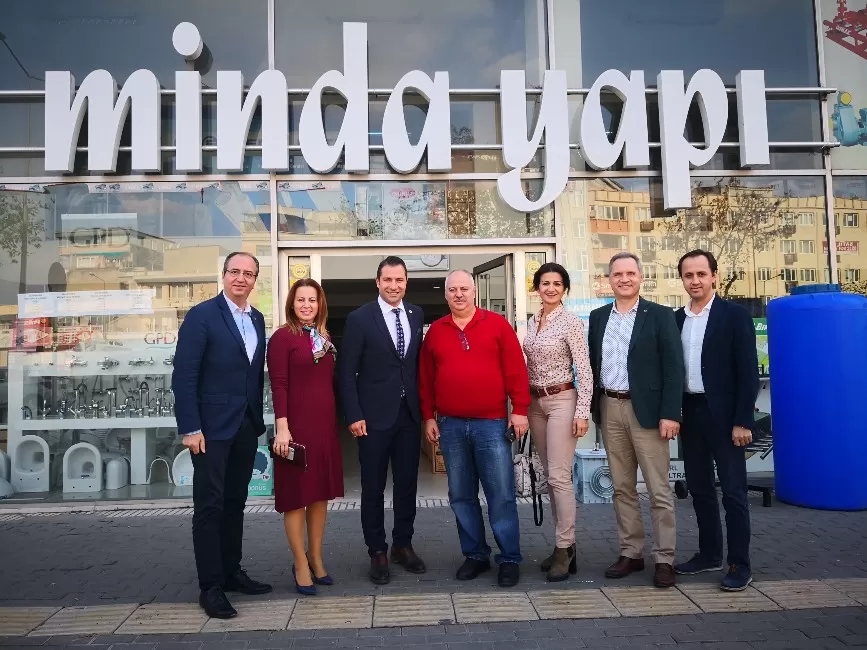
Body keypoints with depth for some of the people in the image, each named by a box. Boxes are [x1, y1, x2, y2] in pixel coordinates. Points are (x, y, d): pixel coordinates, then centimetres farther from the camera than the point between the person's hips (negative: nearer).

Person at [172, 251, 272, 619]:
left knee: (235, 503, 15)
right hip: (212, 426, -6)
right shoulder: (202, 315, -9)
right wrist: (190, 428, -16)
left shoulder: (257, 320, 11)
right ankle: (210, 586, 12)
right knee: (209, 506, 2)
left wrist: (259, 421, 10)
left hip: (247, 426, 6)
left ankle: (231, 572, 27)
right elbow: (184, 376, -13)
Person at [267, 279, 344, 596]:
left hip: (325, 424, 6)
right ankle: (301, 564, 16)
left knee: (320, 493, 13)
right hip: (296, 424, -6)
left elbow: (329, 382, 13)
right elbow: (278, 385, -12)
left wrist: (336, 420, 10)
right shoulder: (282, 337, -7)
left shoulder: (325, 338, 12)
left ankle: (316, 559, 26)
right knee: (296, 495, 4)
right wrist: (282, 427, -18)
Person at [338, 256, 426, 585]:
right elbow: (347, 372, -7)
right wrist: (354, 415, -12)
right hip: (375, 415, -4)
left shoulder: (416, 315, 7)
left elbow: (419, 362, 11)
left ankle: (403, 545, 28)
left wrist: (424, 406, 7)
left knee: (408, 484, 12)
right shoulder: (360, 318, -6)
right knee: (373, 487, 7)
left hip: (410, 413, 4)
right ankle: (377, 552, 21)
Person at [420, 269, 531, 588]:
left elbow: (515, 370, -1)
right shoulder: (435, 331, 9)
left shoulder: (497, 324, 2)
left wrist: (519, 410, -6)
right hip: (450, 426, 3)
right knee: (461, 495, 10)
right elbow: (426, 378, 11)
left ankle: (509, 559, 14)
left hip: (492, 424, -3)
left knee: (501, 495, 1)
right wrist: (429, 416, 7)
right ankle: (475, 555, 24)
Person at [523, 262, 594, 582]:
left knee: (559, 476, -9)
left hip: (562, 401, -7)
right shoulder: (533, 322, 11)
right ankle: (563, 544, 21)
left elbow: (584, 371, -11)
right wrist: (523, 405, 13)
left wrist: (582, 412, -17)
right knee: (550, 477, 11)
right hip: (535, 402, 7)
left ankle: (565, 550, 2)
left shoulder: (571, 322, -8)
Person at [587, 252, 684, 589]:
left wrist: (670, 413, -14)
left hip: (646, 410, -4)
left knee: (659, 490, 2)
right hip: (609, 409, 4)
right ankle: (630, 553, 22)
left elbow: (673, 367, -7)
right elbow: (593, 364, 11)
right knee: (622, 488, 11)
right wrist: (593, 408, 6)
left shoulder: (659, 315, -2)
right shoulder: (598, 317, 10)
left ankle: (664, 559, 13)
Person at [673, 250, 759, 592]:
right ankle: (710, 553, 26)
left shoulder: (735, 314, -6)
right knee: (699, 488, 13)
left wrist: (743, 420, -14)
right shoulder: (676, 319, 9)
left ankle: (740, 563, 12)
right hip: (689, 413, 5)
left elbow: (748, 371, -10)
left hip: (723, 414, -5)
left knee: (733, 490, 1)